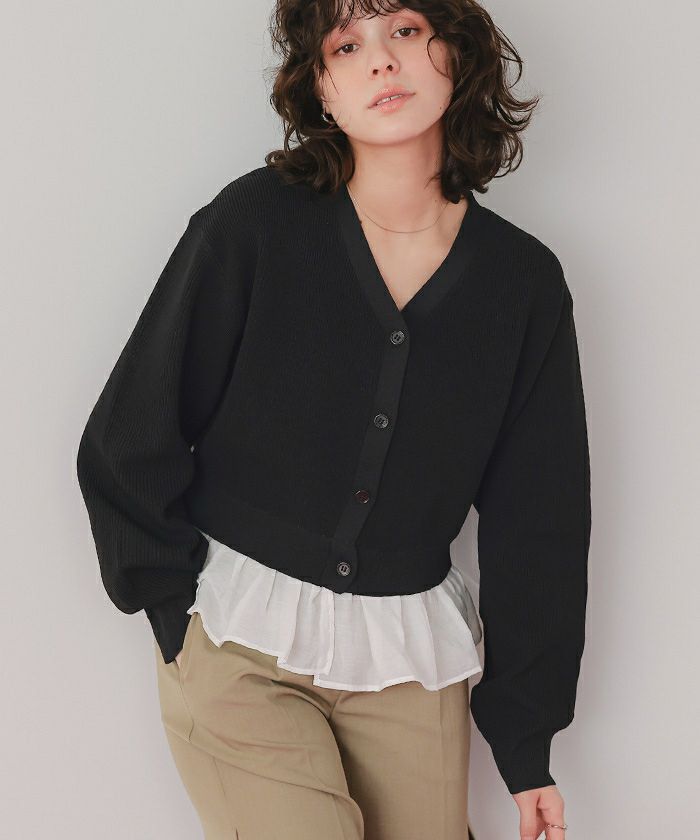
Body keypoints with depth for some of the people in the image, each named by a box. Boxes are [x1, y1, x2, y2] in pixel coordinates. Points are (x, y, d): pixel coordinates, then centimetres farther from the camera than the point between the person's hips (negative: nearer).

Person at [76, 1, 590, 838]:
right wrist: (181, 614, -5)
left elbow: (538, 521, 5)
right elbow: (126, 447, -3)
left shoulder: (524, 279, -1)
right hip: (239, 646, -3)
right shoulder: (252, 224, -9)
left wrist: (526, 744, 7)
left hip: (412, 659, 3)